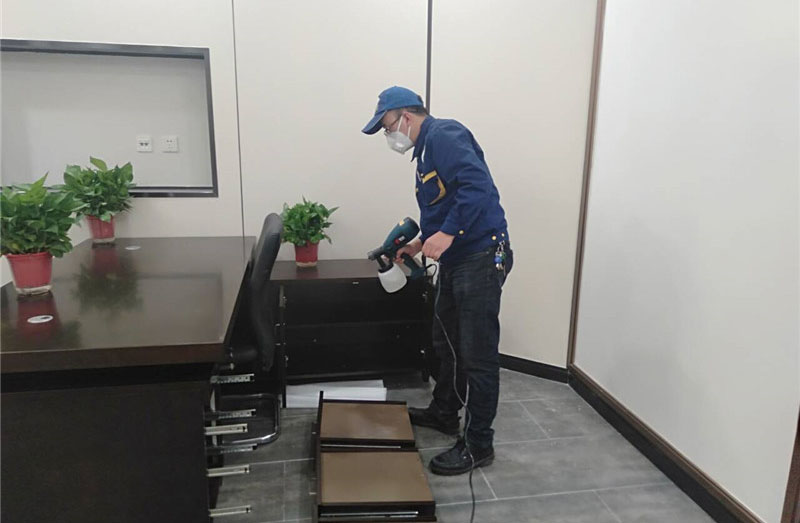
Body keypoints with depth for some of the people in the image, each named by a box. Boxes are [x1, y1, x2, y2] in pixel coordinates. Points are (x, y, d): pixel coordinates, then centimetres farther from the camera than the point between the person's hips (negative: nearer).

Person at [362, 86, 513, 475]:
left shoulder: (444, 135, -13)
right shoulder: (426, 149, 19)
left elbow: (478, 185, -28)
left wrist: (447, 233, -31)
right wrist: (420, 244, 18)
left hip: (480, 258, -11)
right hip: (454, 261, 11)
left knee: (478, 354, -1)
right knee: (446, 342, 21)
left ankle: (478, 445, 13)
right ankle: (444, 413, 40)